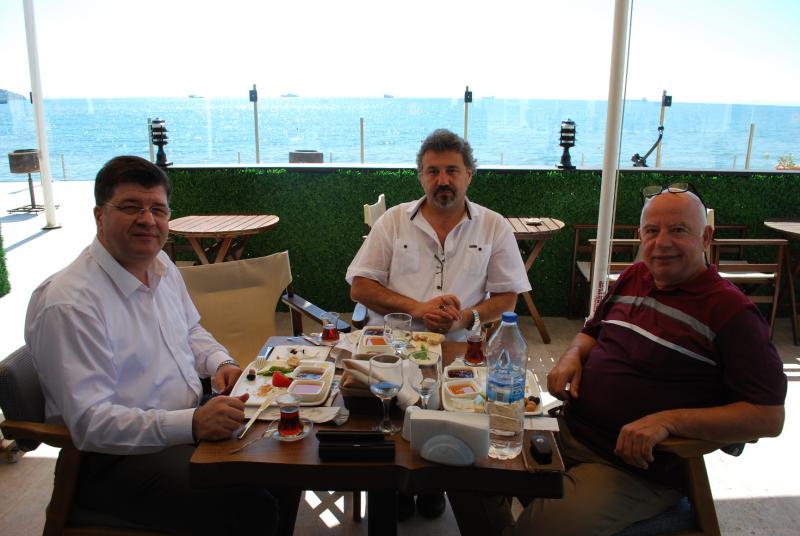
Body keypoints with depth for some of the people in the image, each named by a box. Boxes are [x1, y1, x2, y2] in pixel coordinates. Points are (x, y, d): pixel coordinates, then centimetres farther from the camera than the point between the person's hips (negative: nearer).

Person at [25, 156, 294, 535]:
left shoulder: (161, 265, 6)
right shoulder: (68, 303, -21)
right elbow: (89, 422, -25)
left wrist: (220, 363, 0)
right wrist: (193, 423, -35)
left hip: (192, 424, 8)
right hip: (116, 459, -8)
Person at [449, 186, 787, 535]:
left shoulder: (730, 312, -10)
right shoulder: (634, 278, 10)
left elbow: (769, 417, -13)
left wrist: (668, 421, -23)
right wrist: (572, 356, 2)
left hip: (638, 468, -6)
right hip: (567, 429, 7)